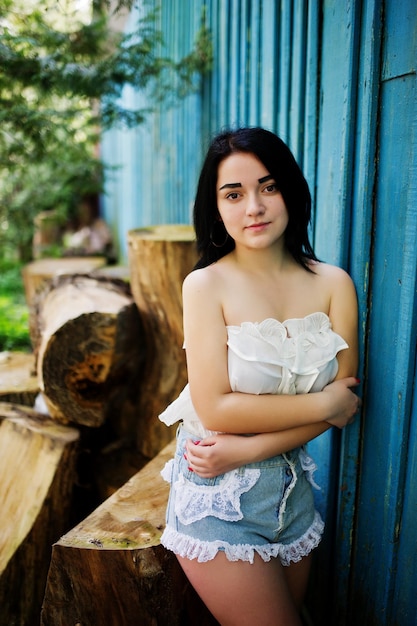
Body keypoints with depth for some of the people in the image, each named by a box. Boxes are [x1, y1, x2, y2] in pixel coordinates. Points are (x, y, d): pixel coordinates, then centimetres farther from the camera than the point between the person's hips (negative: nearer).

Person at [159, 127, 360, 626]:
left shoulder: (333, 284, -5)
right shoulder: (206, 285, -15)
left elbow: (344, 401, -7)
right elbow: (215, 409, -19)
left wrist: (247, 448, -17)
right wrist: (325, 403, -15)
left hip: (291, 486, 4)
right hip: (218, 495, -4)